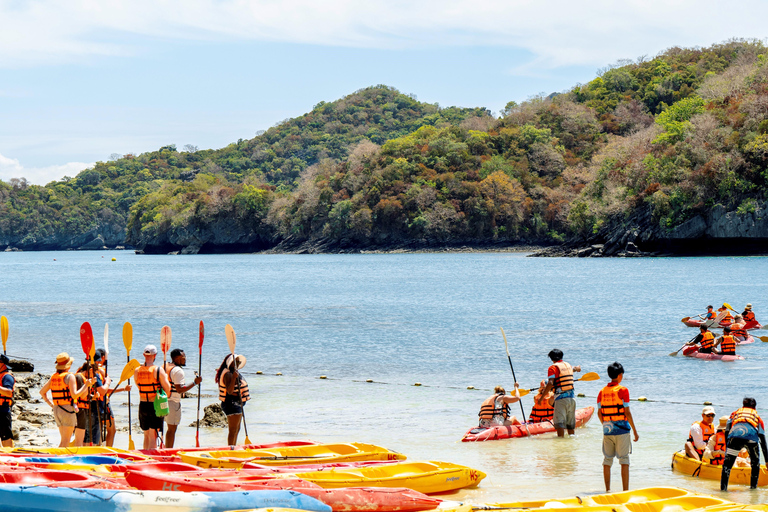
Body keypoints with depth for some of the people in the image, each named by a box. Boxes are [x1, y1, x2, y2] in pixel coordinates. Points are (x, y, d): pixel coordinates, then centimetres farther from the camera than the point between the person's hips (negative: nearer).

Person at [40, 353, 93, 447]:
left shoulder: (53, 377, 11)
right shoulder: (69, 376, -11)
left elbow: (42, 392, 15)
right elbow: (74, 395, -18)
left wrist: (51, 404, 16)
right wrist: (85, 385, -11)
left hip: (56, 410, 7)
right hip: (68, 410, -7)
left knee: (64, 440, 15)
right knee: (66, 440, -5)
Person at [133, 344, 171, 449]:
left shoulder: (137, 371, 2)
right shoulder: (158, 370, -12)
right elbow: (167, 389, -12)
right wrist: (166, 378, 8)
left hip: (142, 405, 5)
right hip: (155, 405, -5)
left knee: (146, 435, 17)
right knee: (153, 436, -3)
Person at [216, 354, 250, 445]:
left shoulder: (234, 372, 16)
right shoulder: (228, 374, -17)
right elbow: (229, 391, -28)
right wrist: (234, 377, -38)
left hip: (237, 403, 11)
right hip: (231, 403, -11)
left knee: (237, 429, 18)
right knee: (233, 430, -13)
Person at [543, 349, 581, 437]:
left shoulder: (553, 368, -6)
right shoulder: (568, 366, 16)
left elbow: (550, 384, -18)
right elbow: (574, 368, 42)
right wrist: (577, 368, 67)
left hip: (561, 398, -7)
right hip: (572, 398, 7)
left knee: (559, 423, -12)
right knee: (570, 423, 17)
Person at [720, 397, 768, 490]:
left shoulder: (735, 413, 38)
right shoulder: (757, 416, 37)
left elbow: (727, 431, 23)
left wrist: (727, 449, 25)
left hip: (735, 435, -1)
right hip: (752, 436, 1)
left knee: (727, 463, 0)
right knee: (755, 463, 25)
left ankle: (723, 488, -14)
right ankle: (753, 487, 25)